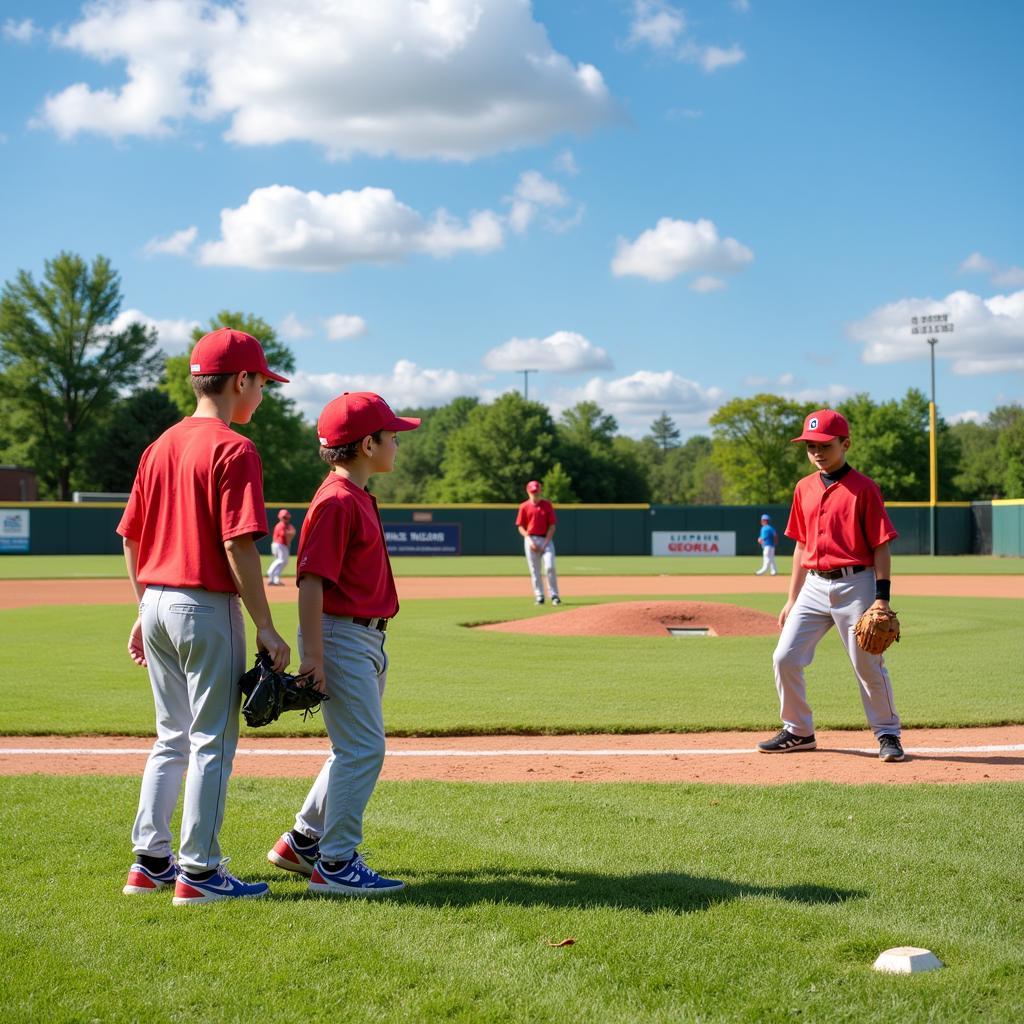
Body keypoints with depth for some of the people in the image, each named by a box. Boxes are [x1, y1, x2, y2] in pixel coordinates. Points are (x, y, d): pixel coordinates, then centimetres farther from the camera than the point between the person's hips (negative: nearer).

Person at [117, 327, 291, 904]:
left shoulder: (161, 447, 11)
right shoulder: (233, 450, -12)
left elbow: (131, 538, 13)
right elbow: (239, 545, -18)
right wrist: (266, 627, -16)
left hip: (156, 603, 8)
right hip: (206, 607, -8)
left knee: (173, 738, 17)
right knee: (212, 742, 1)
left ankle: (150, 862, 20)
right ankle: (198, 872, 4)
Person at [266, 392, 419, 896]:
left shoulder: (358, 497, 14)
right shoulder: (336, 501, -16)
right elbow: (312, 581, -21)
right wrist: (312, 656, -25)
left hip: (367, 639, 10)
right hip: (340, 636, -10)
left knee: (356, 749, 17)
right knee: (363, 749, -9)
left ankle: (302, 843, 27)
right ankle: (335, 864, -3)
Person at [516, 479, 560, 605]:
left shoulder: (547, 505, 3)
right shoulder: (524, 507, 5)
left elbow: (552, 526, 1)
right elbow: (520, 527, 5)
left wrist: (546, 543, -9)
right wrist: (530, 540, -9)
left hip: (546, 539, -1)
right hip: (530, 539, 1)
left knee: (550, 567, -13)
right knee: (534, 570, 1)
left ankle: (554, 595, -6)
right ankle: (539, 596, 8)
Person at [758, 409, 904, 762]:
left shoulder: (863, 487, -7)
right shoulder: (805, 488, 11)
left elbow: (881, 546, -8)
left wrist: (882, 597, -15)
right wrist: (792, 599, 16)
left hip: (855, 584, -6)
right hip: (814, 585, 6)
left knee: (868, 665, -2)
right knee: (785, 657, 1)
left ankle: (887, 734, 15)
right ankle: (798, 732, 16)